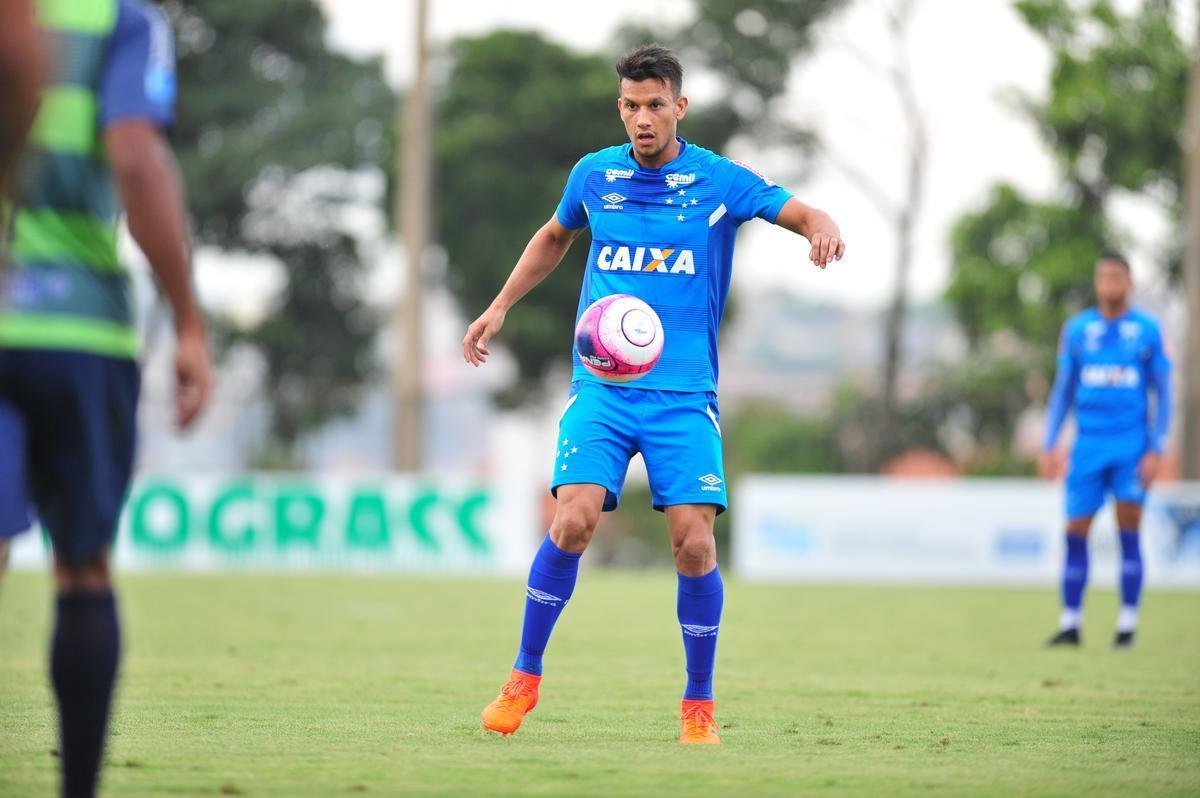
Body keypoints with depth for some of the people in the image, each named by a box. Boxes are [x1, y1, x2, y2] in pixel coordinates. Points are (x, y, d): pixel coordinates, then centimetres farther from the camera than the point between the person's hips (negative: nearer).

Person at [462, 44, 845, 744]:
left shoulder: (720, 181, 1)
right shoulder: (593, 175, 8)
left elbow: (805, 214, 0)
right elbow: (555, 237, 27)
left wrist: (825, 230, -24)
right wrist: (501, 307, 22)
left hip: (684, 393, -1)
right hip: (601, 387, 1)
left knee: (695, 543, -10)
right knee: (573, 523, -17)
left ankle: (699, 705, 8)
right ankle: (525, 678, 1)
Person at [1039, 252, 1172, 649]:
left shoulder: (1148, 330, 2)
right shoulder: (1077, 329, 8)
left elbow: (1163, 394, 4)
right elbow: (1062, 391, 13)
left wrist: (1156, 450, -5)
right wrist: (1048, 446, 6)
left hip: (1132, 445, -2)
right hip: (1088, 445, 2)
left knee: (1129, 531, -7)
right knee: (1076, 533, -1)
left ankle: (1127, 625, -2)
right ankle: (1070, 624, 7)